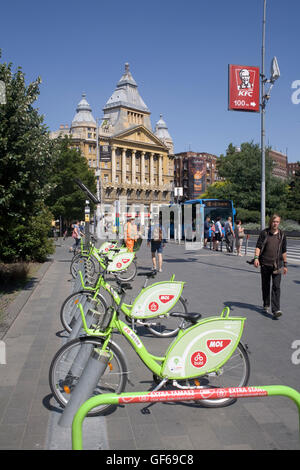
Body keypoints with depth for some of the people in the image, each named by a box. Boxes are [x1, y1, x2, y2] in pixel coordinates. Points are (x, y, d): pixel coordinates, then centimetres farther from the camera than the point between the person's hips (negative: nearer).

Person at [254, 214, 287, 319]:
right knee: (265, 286, 12)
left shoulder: (282, 235, 7)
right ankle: (266, 305, 31)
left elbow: (284, 251, 14)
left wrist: (285, 264, 15)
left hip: (277, 265, 0)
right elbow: (258, 246, -4)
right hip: (265, 263, 0)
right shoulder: (264, 233, 1)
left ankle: (276, 310, -9)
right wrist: (256, 257, -20)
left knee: (276, 287, -8)